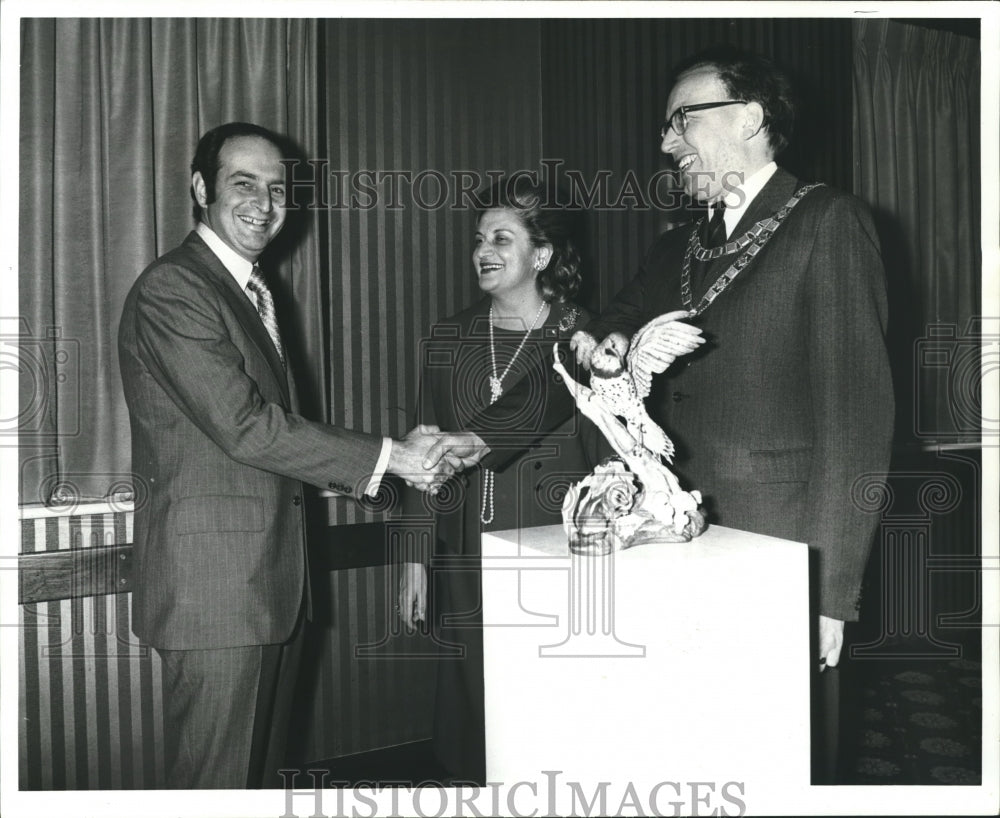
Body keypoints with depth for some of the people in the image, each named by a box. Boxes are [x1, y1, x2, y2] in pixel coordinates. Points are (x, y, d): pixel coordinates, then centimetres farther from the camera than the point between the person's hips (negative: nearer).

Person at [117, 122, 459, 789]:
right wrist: (388, 457, -17)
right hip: (212, 580, -9)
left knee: (264, 771, 17)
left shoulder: (255, 291, 18)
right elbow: (241, 425, -21)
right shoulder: (169, 289, -13)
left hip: (274, 581, 9)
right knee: (217, 783, 1)